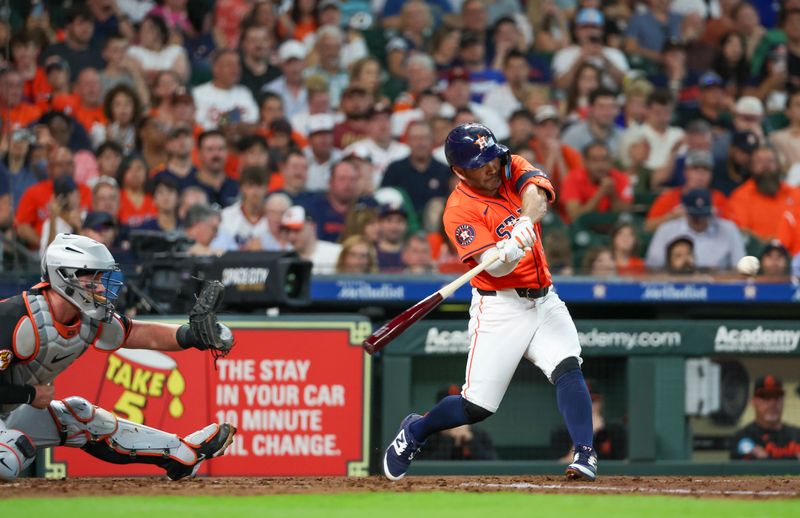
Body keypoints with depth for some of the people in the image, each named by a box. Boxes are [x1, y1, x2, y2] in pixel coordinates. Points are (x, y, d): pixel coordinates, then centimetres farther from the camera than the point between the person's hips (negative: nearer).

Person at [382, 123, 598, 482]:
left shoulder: (511, 169, 3)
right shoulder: (460, 210, -13)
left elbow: (538, 192, -20)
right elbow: (495, 266, -24)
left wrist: (526, 220, -41)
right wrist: (515, 245, -46)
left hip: (544, 301, 4)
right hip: (500, 308, -4)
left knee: (567, 368, -21)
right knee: (476, 407, -3)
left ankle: (585, 454, -25)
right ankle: (415, 432, 24)